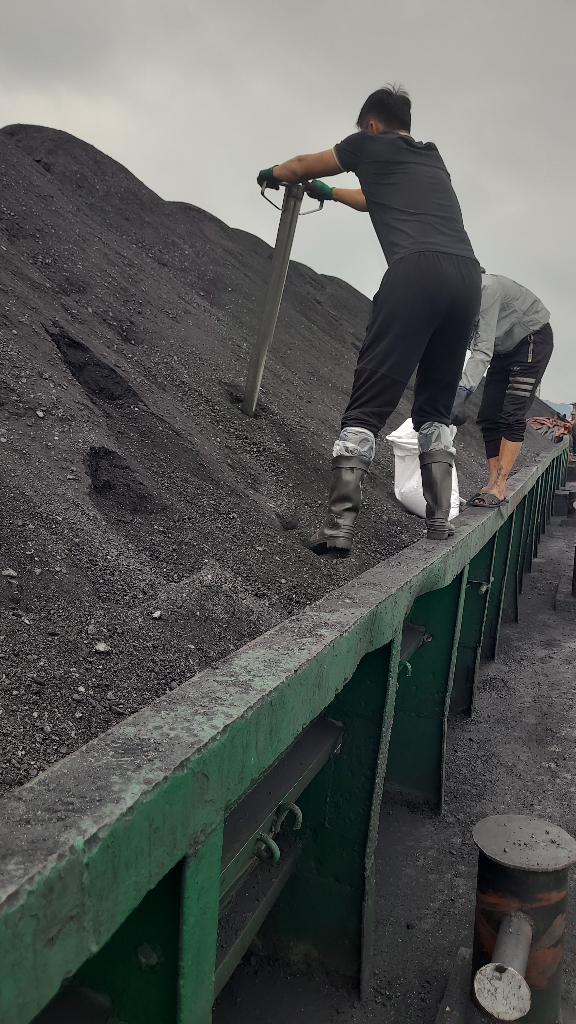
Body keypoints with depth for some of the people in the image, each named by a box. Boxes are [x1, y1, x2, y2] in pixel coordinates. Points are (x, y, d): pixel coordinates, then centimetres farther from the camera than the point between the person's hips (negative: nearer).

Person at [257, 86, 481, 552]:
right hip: (468, 275, 6)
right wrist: (329, 192, 67)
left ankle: (339, 526, -16)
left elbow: (299, 168, 34)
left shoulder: (370, 144, 20)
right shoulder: (433, 157, 35)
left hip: (415, 271, -6)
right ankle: (440, 523, 6)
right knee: (436, 408, 14)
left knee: (368, 405, -7)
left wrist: (271, 174, 56)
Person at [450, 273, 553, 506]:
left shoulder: (485, 289, -34)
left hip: (533, 340, -8)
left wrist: (462, 394, -50)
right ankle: (494, 484, -2)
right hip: (504, 348, 8)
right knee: (488, 417, -2)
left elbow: (483, 350, -40)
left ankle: (498, 486, -20)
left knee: (512, 414, -18)